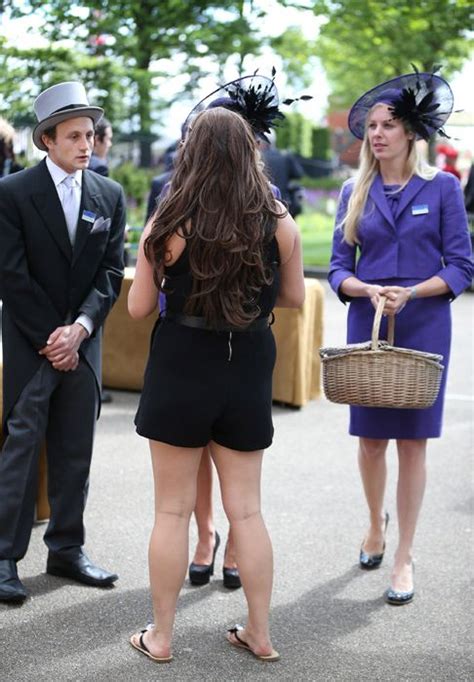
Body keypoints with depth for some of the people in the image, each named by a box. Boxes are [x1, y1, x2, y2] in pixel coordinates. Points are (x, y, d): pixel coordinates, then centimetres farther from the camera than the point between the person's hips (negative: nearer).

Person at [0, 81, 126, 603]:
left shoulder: (109, 196, 7)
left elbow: (111, 273, 4)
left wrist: (80, 328, -10)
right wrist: (51, 338, -11)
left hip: (82, 342, 4)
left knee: (75, 450, 8)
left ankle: (66, 549, 19)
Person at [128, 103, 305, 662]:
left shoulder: (168, 225, -12)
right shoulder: (279, 224, -5)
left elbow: (139, 307, -6)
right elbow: (293, 297, 7)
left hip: (181, 372, -2)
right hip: (249, 372, 2)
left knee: (172, 510, 9)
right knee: (246, 509, 13)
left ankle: (160, 636, 18)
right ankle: (258, 633, 20)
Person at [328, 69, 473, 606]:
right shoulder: (355, 192, 6)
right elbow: (338, 269, 5)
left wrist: (410, 292, -17)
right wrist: (371, 291, -15)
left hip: (423, 328, -2)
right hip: (367, 325, 2)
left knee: (412, 439, 0)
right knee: (370, 437, 7)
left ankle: (404, 558, 9)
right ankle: (376, 522, 35)